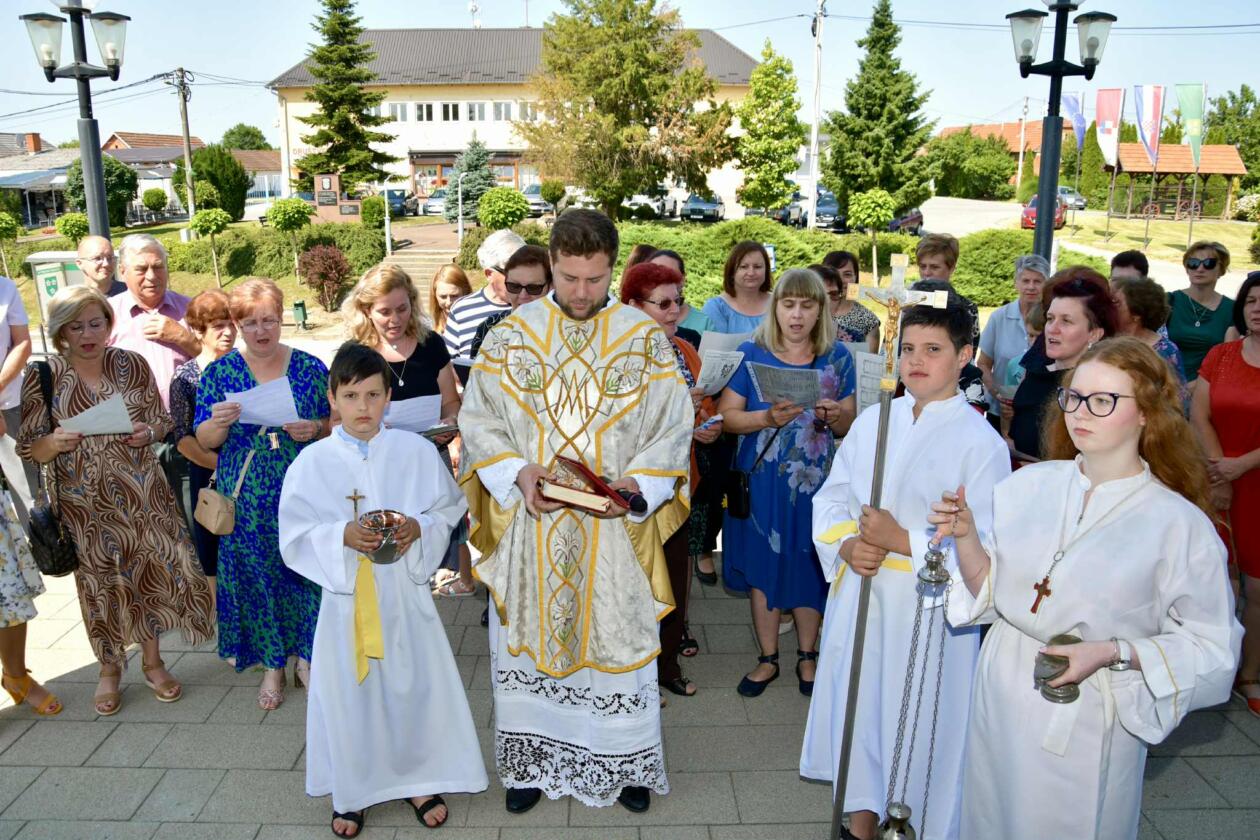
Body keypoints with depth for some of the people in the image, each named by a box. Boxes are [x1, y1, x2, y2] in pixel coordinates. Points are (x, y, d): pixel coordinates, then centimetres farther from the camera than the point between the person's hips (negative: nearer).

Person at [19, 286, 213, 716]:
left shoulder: (132, 365, -2)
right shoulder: (42, 379, -6)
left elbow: (162, 420, 6)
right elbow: (28, 448, -2)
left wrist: (149, 431, -16)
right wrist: (53, 443, -23)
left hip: (142, 493, 1)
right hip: (85, 503, -1)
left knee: (153, 571, 6)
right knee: (101, 584, 10)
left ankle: (152, 660, 29)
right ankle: (110, 667, 32)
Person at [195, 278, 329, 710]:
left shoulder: (310, 368, 1)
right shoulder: (220, 372, 2)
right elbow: (204, 441, 2)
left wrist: (316, 429, -15)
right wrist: (218, 423, -20)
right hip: (247, 500, 1)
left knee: (306, 571, 6)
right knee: (255, 576, 8)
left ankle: (306, 655, 27)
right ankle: (272, 664, 26)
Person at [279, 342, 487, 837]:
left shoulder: (416, 451, -4)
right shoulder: (313, 461, -6)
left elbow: (449, 510, 3)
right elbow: (295, 536, -4)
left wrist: (420, 528, -17)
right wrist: (342, 535, -20)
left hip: (404, 589, 1)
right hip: (345, 593, 0)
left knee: (414, 685, 10)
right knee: (349, 692, 10)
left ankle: (419, 779, 32)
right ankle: (352, 792, 31)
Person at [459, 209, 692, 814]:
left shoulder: (646, 339, -2)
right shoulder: (510, 335, 1)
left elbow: (674, 429, -1)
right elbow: (477, 421, 2)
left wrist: (635, 482, -17)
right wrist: (517, 472, -14)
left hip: (615, 529, -1)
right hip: (529, 524, 1)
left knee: (619, 643, 9)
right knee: (527, 642, 12)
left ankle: (627, 763, 31)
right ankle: (531, 761, 32)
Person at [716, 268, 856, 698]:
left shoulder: (838, 357, 3)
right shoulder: (751, 353, -1)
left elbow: (850, 426, 7)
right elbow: (726, 415, -4)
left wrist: (835, 417, -15)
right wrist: (768, 418, -21)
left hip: (816, 481, 1)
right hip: (761, 480, -1)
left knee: (809, 565, 9)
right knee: (762, 565, 7)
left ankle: (807, 656, 29)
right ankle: (768, 658, 24)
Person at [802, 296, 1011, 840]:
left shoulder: (980, 442, -11)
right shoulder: (872, 421, 5)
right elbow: (831, 496, 8)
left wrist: (904, 541, -20)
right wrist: (846, 546, -10)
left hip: (929, 610, -5)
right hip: (858, 600, 5)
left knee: (918, 729, 7)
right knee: (857, 709, 17)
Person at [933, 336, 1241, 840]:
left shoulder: (1179, 524, -13)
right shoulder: (1030, 485, -3)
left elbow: (1211, 645, -10)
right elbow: (989, 589, 2)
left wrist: (1112, 652, -21)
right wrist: (965, 536, -16)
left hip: (1088, 719, -3)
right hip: (1002, 697, 4)